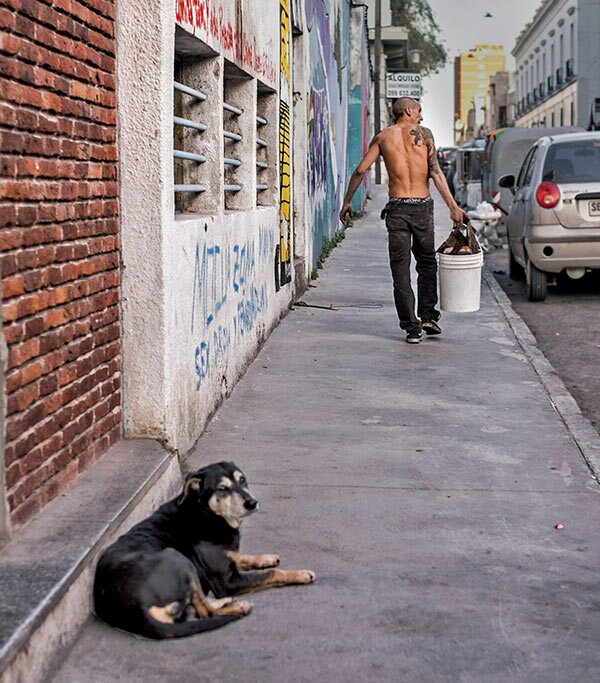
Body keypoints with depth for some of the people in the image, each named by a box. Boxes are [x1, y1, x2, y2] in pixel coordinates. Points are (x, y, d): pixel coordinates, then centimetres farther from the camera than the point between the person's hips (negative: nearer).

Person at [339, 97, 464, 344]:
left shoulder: (382, 137, 9)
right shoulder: (423, 133, 3)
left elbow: (360, 170, 4)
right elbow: (436, 173, -5)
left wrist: (347, 201, 14)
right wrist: (453, 206, -7)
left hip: (397, 207, 1)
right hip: (422, 206, -1)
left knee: (401, 268, 3)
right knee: (427, 262, 16)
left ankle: (412, 327, 1)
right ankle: (428, 316, 7)